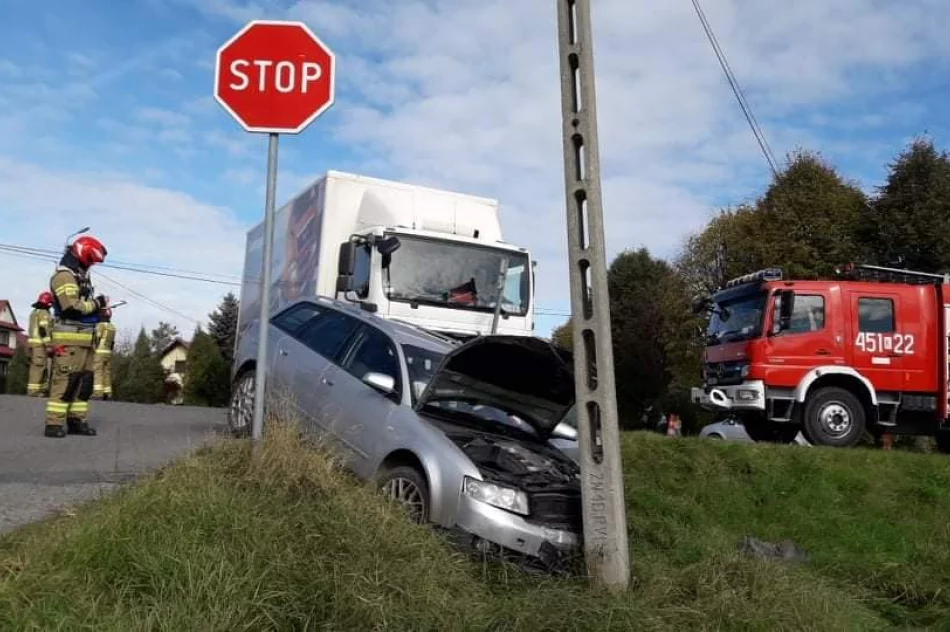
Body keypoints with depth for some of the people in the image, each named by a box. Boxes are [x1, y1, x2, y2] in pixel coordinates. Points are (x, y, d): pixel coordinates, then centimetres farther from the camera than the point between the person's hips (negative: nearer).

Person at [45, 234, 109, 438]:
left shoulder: (81, 277, 20)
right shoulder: (64, 276, -10)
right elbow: (72, 307, -20)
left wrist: (99, 309, 8)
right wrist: (98, 303, -11)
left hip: (84, 338, 10)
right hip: (69, 339, -10)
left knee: (84, 381, 10)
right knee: (64, 380, -10)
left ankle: (76, 420, 15)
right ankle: (54, 424, -9)